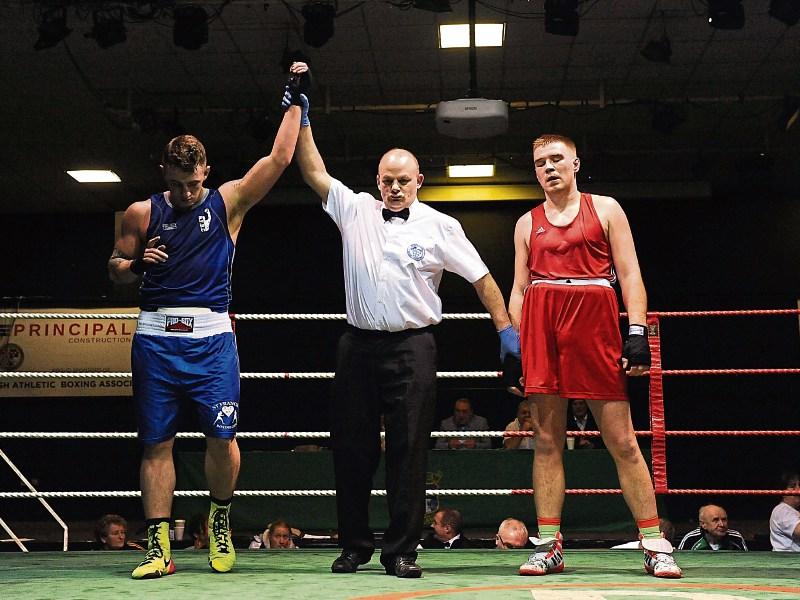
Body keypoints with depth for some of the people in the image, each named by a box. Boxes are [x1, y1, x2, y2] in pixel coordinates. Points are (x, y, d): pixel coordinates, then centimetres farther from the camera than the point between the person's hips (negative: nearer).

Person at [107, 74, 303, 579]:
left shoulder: (228, 203, 6)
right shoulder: (142, 213, 9)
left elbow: (280, 158, 2)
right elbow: (116, 269, 15)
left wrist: (294, 104, 6)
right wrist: (135, 264, -7)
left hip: (212, 336, -1)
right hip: (155, 338, 1)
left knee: (222, 435, -9)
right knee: (157, 442, 1)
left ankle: (221, 521, 16)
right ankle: (159, 546, 5)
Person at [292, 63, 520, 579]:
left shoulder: (440, 226, 4)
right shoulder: (355, 210, 9)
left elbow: (481, 278, 4)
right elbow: (314, 172, 6)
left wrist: (505, 329, -2)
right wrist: (301, 116, 1)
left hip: (413, 347, -2)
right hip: (359, 344, 2)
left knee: (409, 449, -3)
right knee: (352, 448, 5)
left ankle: (402, 550, 3)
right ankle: (355, 546, 16)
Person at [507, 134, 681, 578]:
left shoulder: (604, 209, 12)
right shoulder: (527, 223, 18)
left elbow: (629, 274, 5)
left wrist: (637, 332, -7)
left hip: (593, 324, -2)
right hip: (541, 325, 3)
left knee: (622, 441, -3)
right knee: (548, 440, 1)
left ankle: (655, 546, 1)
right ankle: (550, 546, 5)